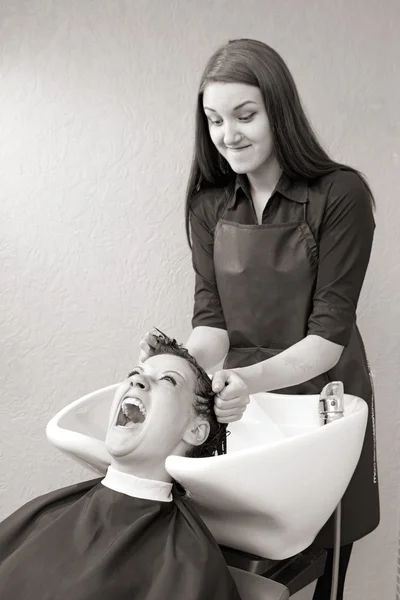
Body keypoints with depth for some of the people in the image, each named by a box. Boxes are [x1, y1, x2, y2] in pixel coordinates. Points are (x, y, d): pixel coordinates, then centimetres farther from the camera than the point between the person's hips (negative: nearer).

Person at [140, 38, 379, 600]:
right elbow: (211, 315, -3)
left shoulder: (340, 194, -13)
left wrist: (255, 377, -32)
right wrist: (188, 363, -25)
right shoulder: (209, 204, 1)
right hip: (238, 404, 3)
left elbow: (330, 332, -15)